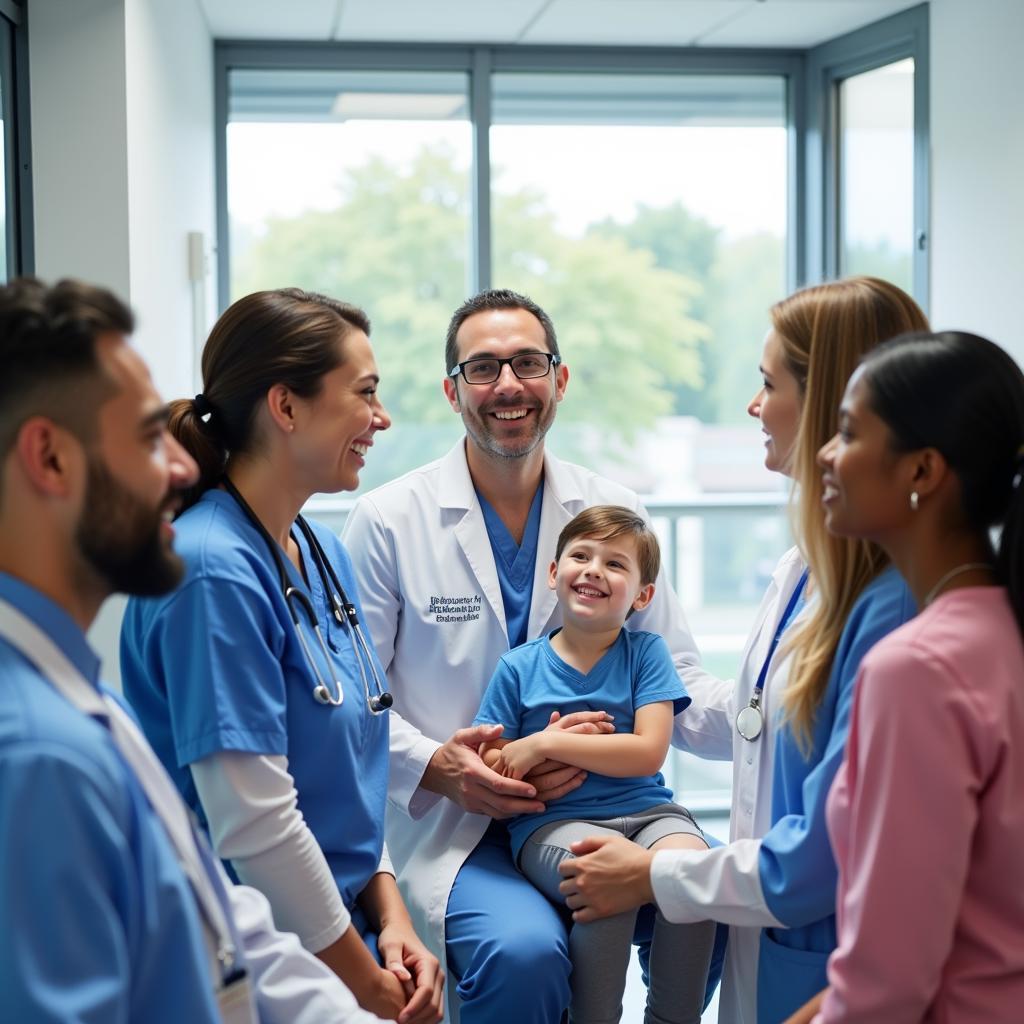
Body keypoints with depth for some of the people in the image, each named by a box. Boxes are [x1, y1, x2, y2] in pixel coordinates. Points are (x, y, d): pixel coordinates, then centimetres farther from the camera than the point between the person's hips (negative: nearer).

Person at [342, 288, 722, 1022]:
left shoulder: (615, 513, 8)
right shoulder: (389, 521, -1)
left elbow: (677, 680, 8)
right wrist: (433, 766, -16)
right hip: (451, 823, -3)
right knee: (523, 949, -33)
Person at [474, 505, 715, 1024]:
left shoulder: (645, 653, 7)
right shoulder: (519, 667, 7)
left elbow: (649, 752, -6)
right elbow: (485, 769, 3)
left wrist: (547, 745, -11)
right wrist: (584, 746, -10)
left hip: (645, 811, 2)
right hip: (552, 821, -1)